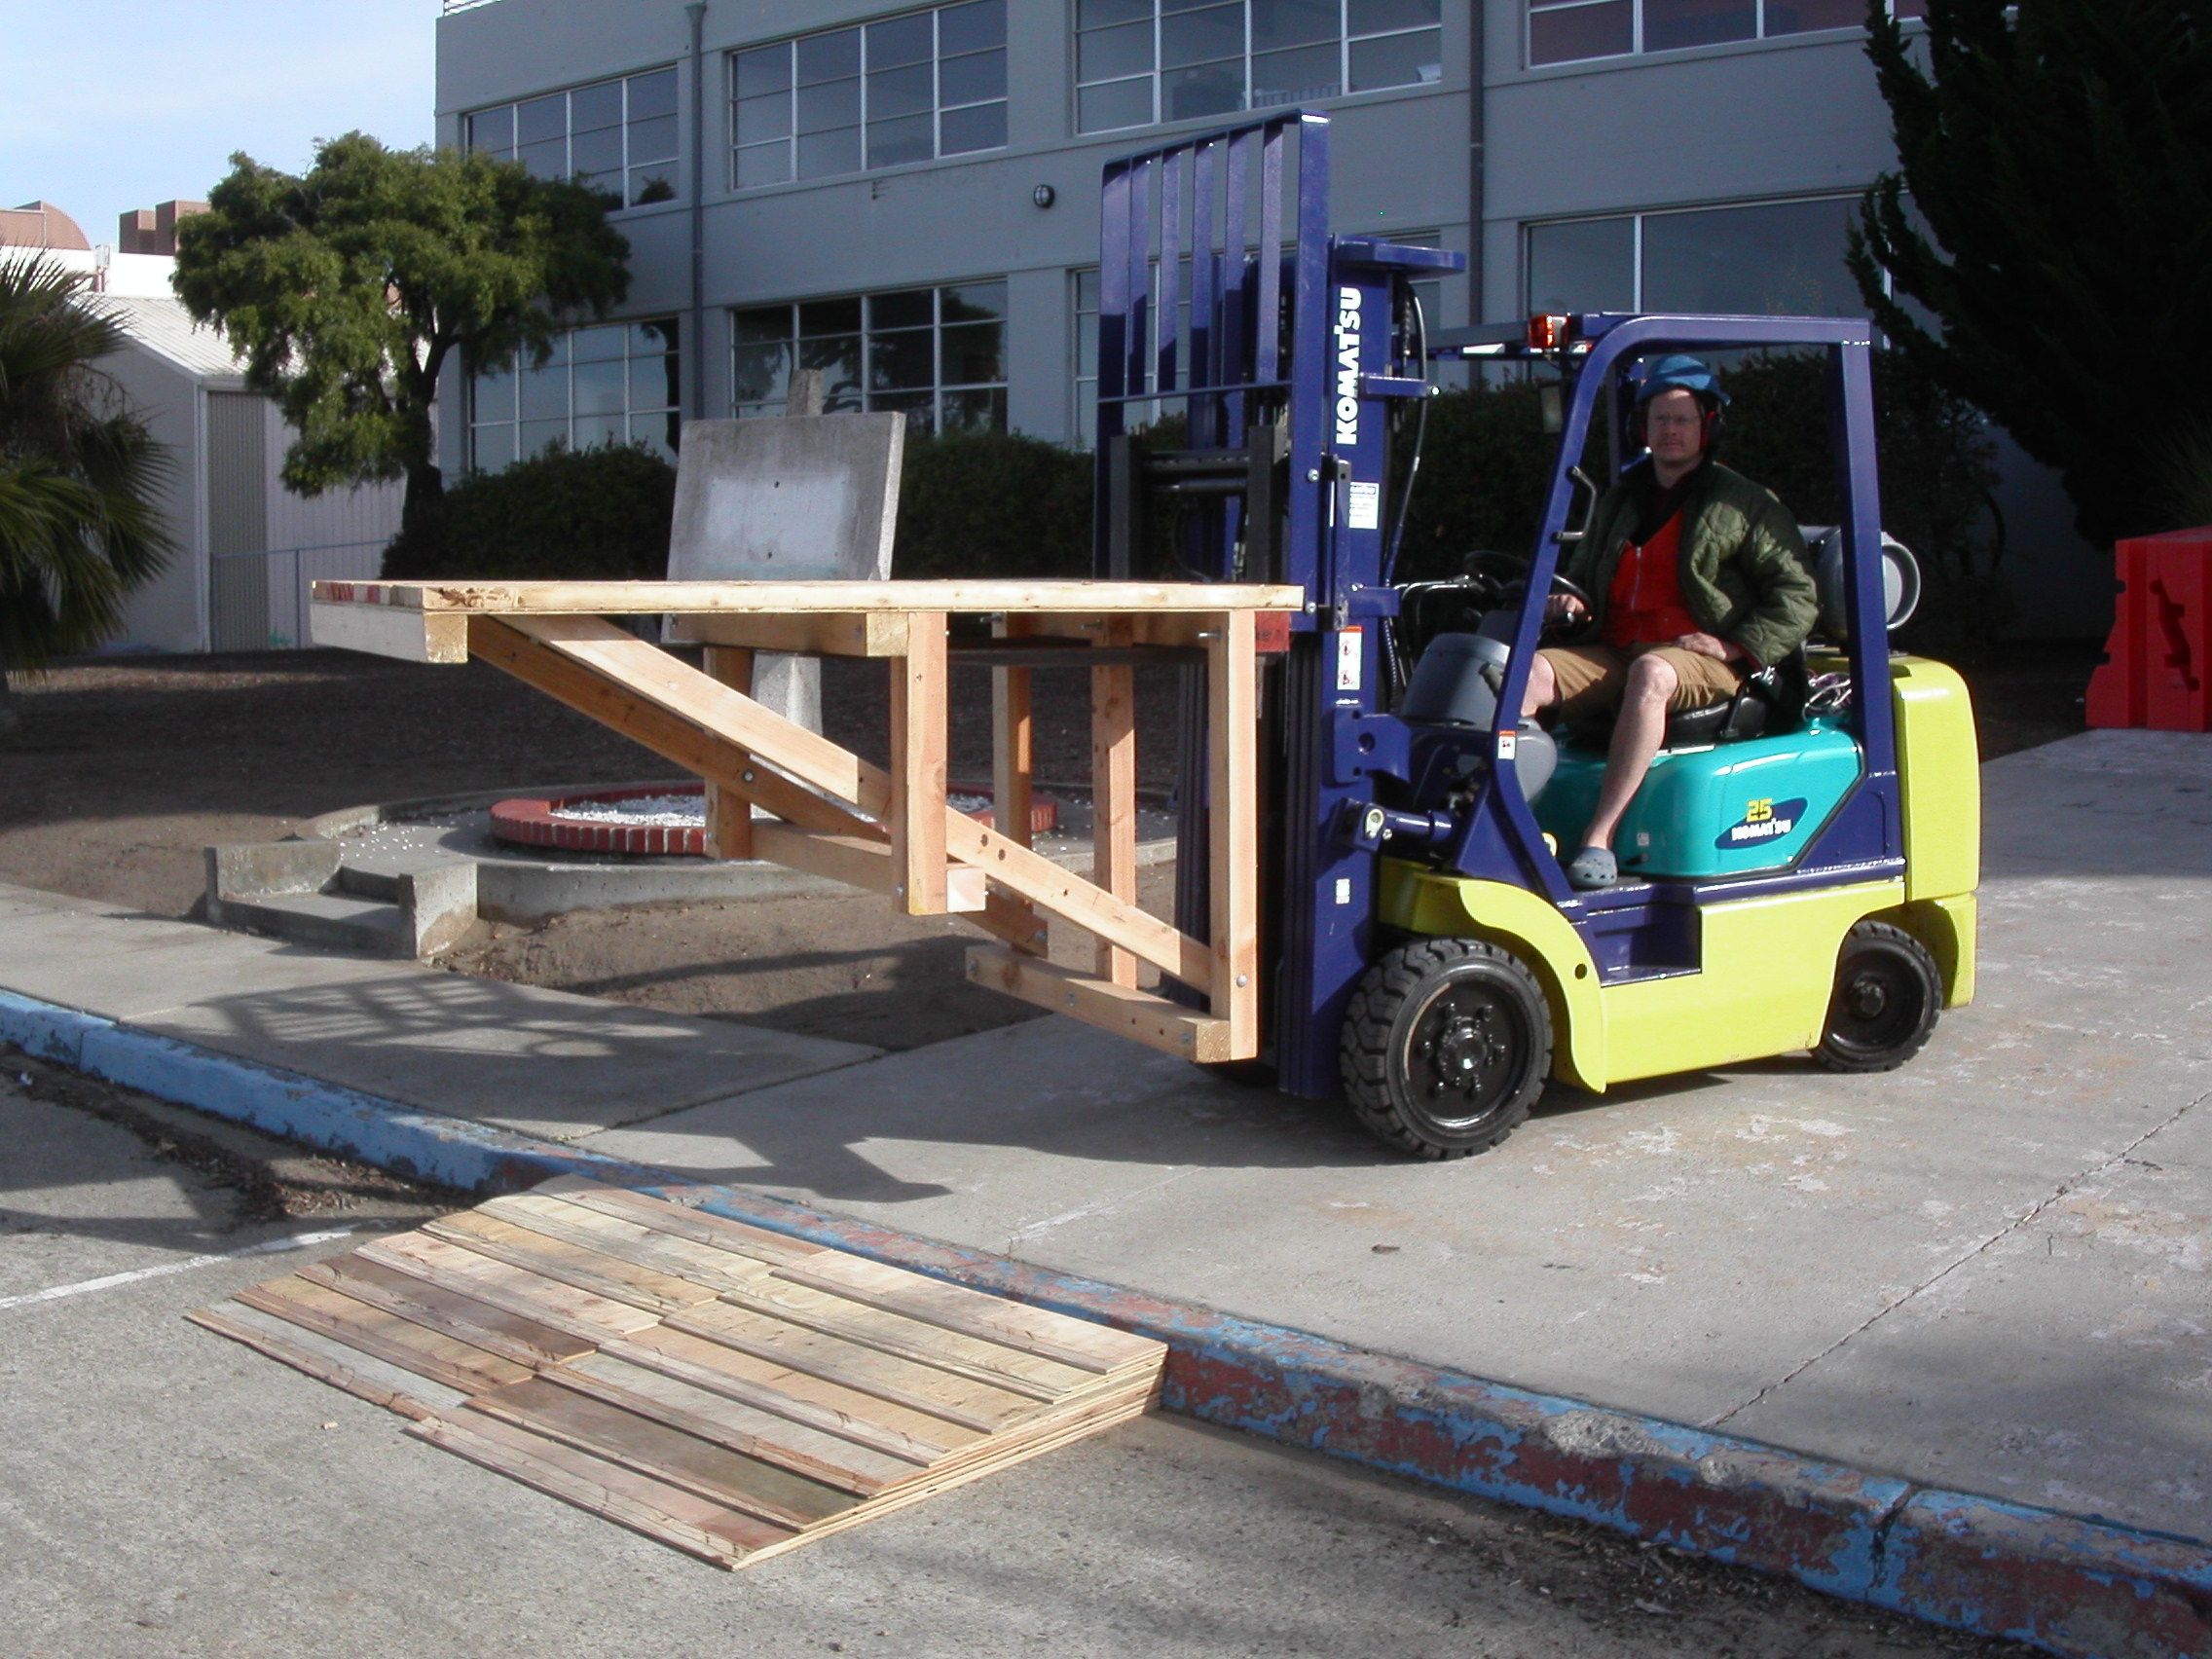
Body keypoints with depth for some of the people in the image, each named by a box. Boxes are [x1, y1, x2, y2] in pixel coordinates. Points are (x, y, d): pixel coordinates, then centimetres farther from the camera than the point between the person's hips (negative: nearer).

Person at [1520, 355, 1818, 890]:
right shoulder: (1617, 502, 23)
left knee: (1650, 674, -40)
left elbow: (1796, 596, 1)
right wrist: (1568, 601, 7)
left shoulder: (1742, 505, 6)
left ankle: (1600, 840, -43)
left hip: (1698, 660, -5)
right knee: (1527, 673, -22)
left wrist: (1736, 646, -13)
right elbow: (1580, 575, 32)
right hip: (1612, 654, 5)